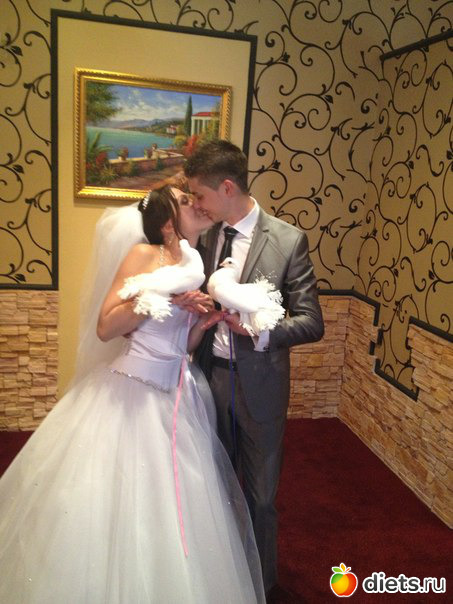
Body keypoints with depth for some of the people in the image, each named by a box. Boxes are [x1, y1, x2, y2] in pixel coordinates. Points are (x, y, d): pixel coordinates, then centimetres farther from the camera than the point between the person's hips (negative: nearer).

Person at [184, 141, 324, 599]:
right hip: (211, 376, 4)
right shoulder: (206, 238, 1)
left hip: (258, 384, -4)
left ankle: (262, 582, 41)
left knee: (259, 493, 14)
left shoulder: (288, 241, -13)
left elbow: (312, 323, -12)